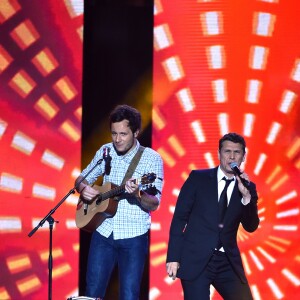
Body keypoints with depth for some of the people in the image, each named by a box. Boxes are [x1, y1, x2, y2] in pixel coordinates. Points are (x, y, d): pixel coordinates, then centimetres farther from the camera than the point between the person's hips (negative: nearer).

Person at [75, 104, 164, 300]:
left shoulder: (152, 159, -8)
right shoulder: (105, 151, 4)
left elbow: (154, 204, -12)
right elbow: (81, 179, 14)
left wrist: (137, 194, -33)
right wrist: (83, 188, -10)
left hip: (133, 238, -3)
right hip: (103, 233, 4)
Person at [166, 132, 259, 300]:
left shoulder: (247, 187, 8)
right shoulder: (198, 178, 2)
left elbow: (251, 227, 2)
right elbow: (179, 218, 0)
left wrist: (246, 196, -14)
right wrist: (173, 257, -6)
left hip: (228, 262, 3)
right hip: (195, 260, -3)